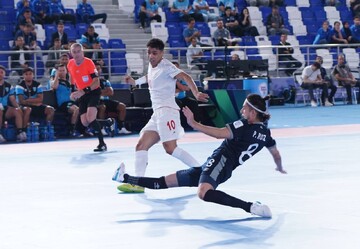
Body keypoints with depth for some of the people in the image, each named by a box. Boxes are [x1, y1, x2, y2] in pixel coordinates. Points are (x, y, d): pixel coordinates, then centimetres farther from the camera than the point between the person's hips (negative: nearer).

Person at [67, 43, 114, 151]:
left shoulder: (88, 62, -19)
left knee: (90, 118, -24)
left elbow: (96, 82, -24)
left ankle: (102, 144, -13)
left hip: (94, 92, -6)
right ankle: (108, 122, 22)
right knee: (85, 122, -3)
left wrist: (82, 91, -34)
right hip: (82, 94, 6)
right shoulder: (70, 64, -2)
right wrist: (74, 92, 17)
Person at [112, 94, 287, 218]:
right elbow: (277, 155, 26)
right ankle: (126, 178, 19)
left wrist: (193, 124, -22)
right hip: (225, 170, 10)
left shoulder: (245, 125, -10)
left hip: (220, 161, -10)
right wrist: (280, 168, 47)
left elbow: (219, 134, -23)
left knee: (204, 193, -42)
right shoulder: (265, 133, 14)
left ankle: (251, 207, -39)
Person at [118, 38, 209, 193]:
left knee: (170, 148, -19)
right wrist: (135, 81, 36)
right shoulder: (151, 66, 17)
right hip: (157, 113, 9)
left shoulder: (166, 67, -10)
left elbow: (185, 77, -25)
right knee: (141, 146, 2)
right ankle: (137, 183, 0)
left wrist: (196, 93, -40)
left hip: (166, 110, -9)